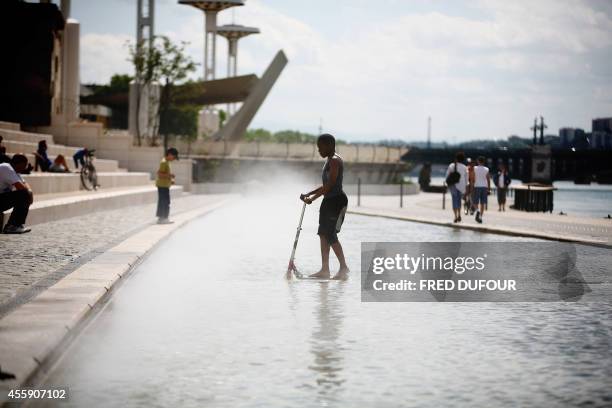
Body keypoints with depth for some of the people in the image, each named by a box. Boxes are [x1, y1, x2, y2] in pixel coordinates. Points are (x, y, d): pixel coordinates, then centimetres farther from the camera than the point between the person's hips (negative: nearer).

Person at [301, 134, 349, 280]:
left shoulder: (334, 160, -15)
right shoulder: (329, 160, 16)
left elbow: (330, 185, -21)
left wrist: (312, 198, -19)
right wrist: (309, 194, 14)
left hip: (337, 201, -10)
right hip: (328, 201, 10)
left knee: (330, 235, -10)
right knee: (323, 234, 9)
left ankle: (344, 268, -4)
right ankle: (324, 269, 12)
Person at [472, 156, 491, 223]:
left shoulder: (474, 168, -2)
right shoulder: (486, 169, 2)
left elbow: (473, 179, -5)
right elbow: (488, 180, 2)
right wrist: (489, 189, 9)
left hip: (477, 187, -1)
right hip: (484, 187, 1)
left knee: (476, 202, 6)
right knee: (483, 203, 6)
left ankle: (477, 210, -25)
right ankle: (480, 217, 4)